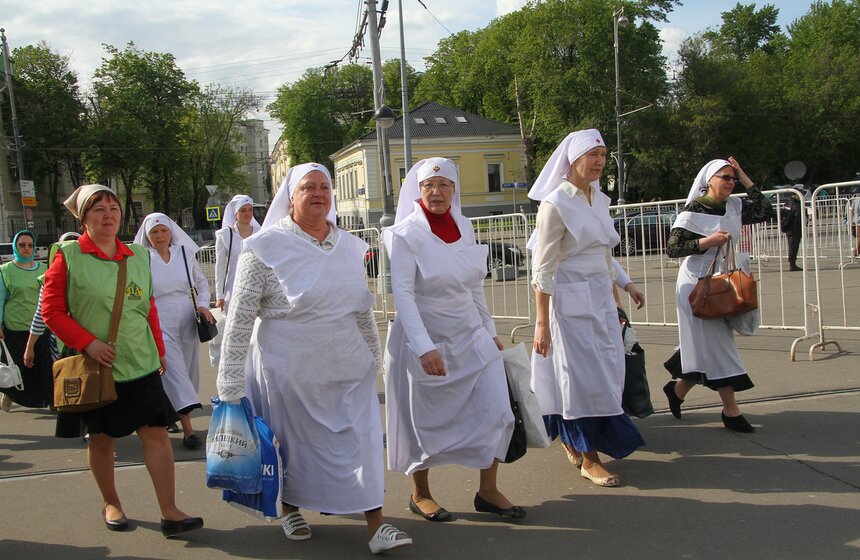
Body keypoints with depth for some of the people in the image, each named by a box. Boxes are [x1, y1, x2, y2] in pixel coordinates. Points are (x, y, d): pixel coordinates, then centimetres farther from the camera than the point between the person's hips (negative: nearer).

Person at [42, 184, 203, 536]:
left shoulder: (139, 255, 9)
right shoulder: (69, 257, -4)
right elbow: (52, 310, -6)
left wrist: (159, 351, 16)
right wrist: (88, 342, -16)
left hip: (141, 363, 3)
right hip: (95, 365, -3)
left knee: (155, 431, -4)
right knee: (101, 437, 11)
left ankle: (169, 512, -1)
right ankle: (111, 504, 31)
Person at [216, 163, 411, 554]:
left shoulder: (348, 246, 6)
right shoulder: (267, 247, -10)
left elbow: (364, 310, 16)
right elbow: (239, 319, -9)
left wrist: (374, 357, 18)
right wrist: (229, 385, -10)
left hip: (348, 370, 4)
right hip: (289, 372, -4)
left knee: (363, 441, 1)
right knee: (292, 446, 12)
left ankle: (375, 524, 12)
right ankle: (290, 510, 37)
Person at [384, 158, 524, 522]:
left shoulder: (464, 226, 5)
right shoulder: (406, 233, -12)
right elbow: (403, 293, -19)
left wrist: (489, 330, 15)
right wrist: (425, 347, -28)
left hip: (471, 335, 5)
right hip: (426, 338, -5)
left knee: (497, 409, 0)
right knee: (426, 420, 7)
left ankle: (487, 491, 16)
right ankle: (420, 494, 28)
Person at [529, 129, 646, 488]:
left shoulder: (599, 199, 10)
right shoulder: (555, 204, -13)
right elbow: (543, 270, -14)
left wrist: (626, 284, 16)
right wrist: (542, 324, -16)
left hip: (602, 300, 8)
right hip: (571, 301, -8)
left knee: (606, 374, 11)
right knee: (583, 376, 0)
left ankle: (573, 440, 32)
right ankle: (589, 459, 14)